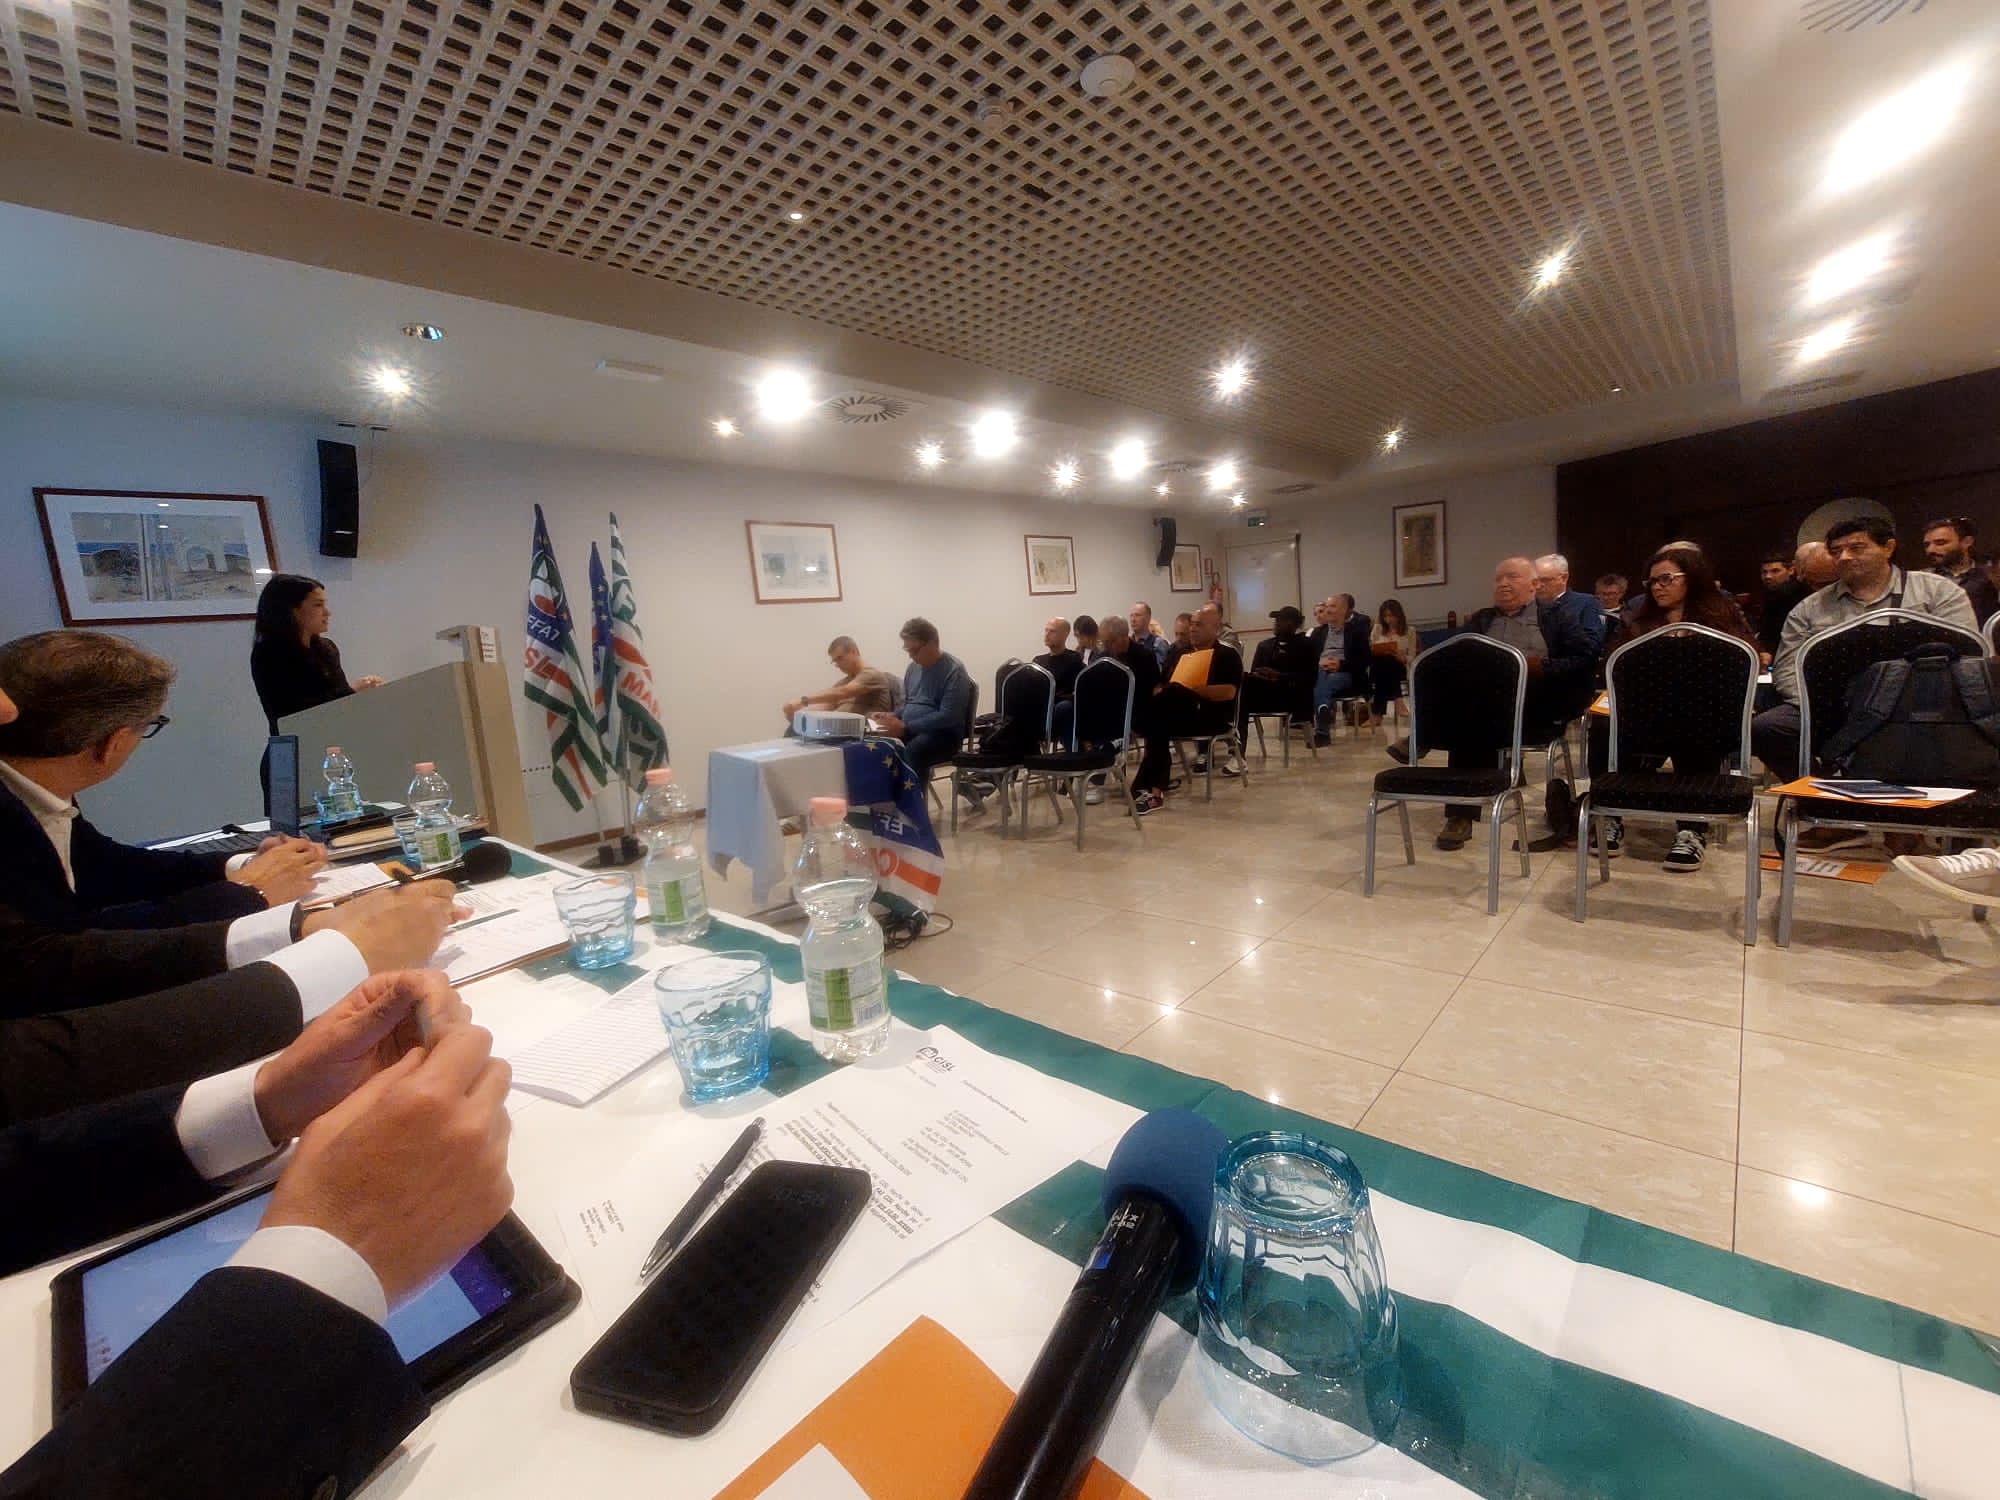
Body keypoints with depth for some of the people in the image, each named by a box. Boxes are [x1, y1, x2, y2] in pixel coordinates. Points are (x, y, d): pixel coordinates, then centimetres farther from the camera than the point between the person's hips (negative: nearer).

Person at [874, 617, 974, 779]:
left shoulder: (954, 670, -10)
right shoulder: (914, 667, 14)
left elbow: (948, 717, -18)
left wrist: (906, 727, -22)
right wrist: (892, 716, 3)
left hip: (943, 734, -7)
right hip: (908, 731, 7)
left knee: (910, 754, -37)